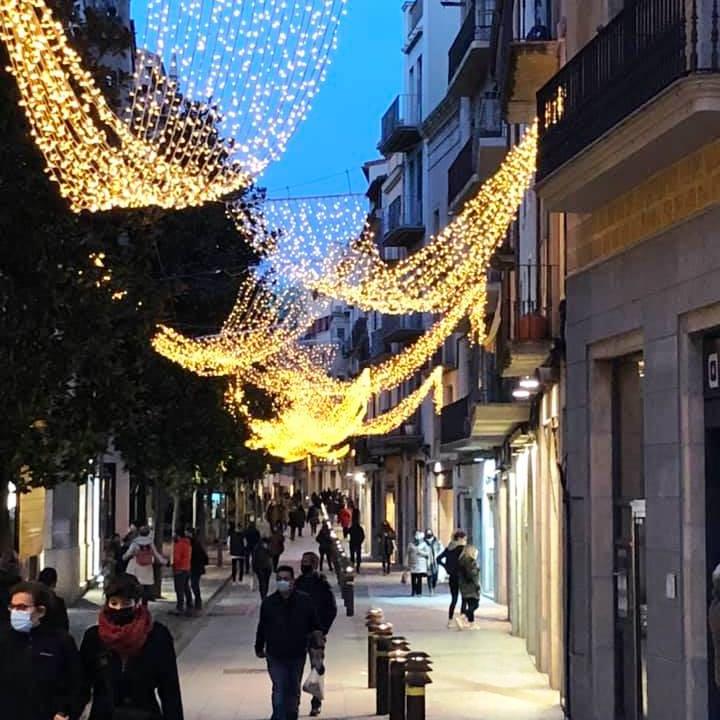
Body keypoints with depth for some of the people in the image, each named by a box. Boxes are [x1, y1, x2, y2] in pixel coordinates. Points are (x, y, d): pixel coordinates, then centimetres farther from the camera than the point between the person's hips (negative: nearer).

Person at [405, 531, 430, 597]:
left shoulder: (424, 545, 6)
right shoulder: (411, 545, 8)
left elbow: (427, 554, 0)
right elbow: (407, 554, 7)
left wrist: (420, 552, -14)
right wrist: (407, 564, 3)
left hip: (420, 565, -1)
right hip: (413, 565, 1)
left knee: (419, 579, -5)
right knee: (413, 579, 1)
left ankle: (419, 592, 0)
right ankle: (413, 592, 10)